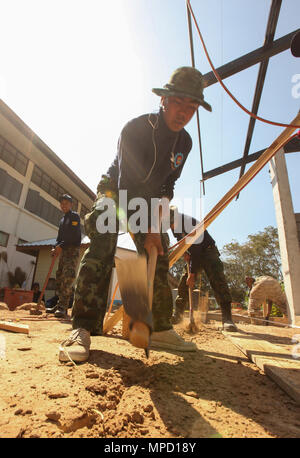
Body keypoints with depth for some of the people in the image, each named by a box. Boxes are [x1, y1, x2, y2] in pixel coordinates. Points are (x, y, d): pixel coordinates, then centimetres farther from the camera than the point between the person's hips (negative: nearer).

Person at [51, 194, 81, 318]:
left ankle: (62, 308, -22)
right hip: (63, 252, 8)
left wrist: (61, 246, -16)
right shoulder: (62, 220, 25)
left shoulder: (75, 216, 1)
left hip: (72, 251, -8)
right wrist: (55, 248, 3)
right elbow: (59, 237, 21)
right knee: (60, 278, 5)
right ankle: (60, 306, 12)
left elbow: (74, 236, -12)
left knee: (67, 278, -17)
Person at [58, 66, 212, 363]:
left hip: (148, 200, 6)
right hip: (115, 190, -5)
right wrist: (145, 230, -33)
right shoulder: (135, 128, -21)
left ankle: (160, 329, 3)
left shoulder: (184, 143, -2)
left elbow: (169, 182, 8)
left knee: (159, 255, -6)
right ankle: (83, 327, -30)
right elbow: (127, 184, -29)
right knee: (103, 240, -33)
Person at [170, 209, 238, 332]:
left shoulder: (189, 223, -31)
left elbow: (196, 249, -33)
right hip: (193, 255, 7)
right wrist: (184, 252, -7)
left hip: (208, 251, -7)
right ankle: (178, 315, 7)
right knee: (183, 283, -1)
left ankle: (227, 318, -26)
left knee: (217, 280, -25)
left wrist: (192, 273, -31)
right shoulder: (174, 225, -4)